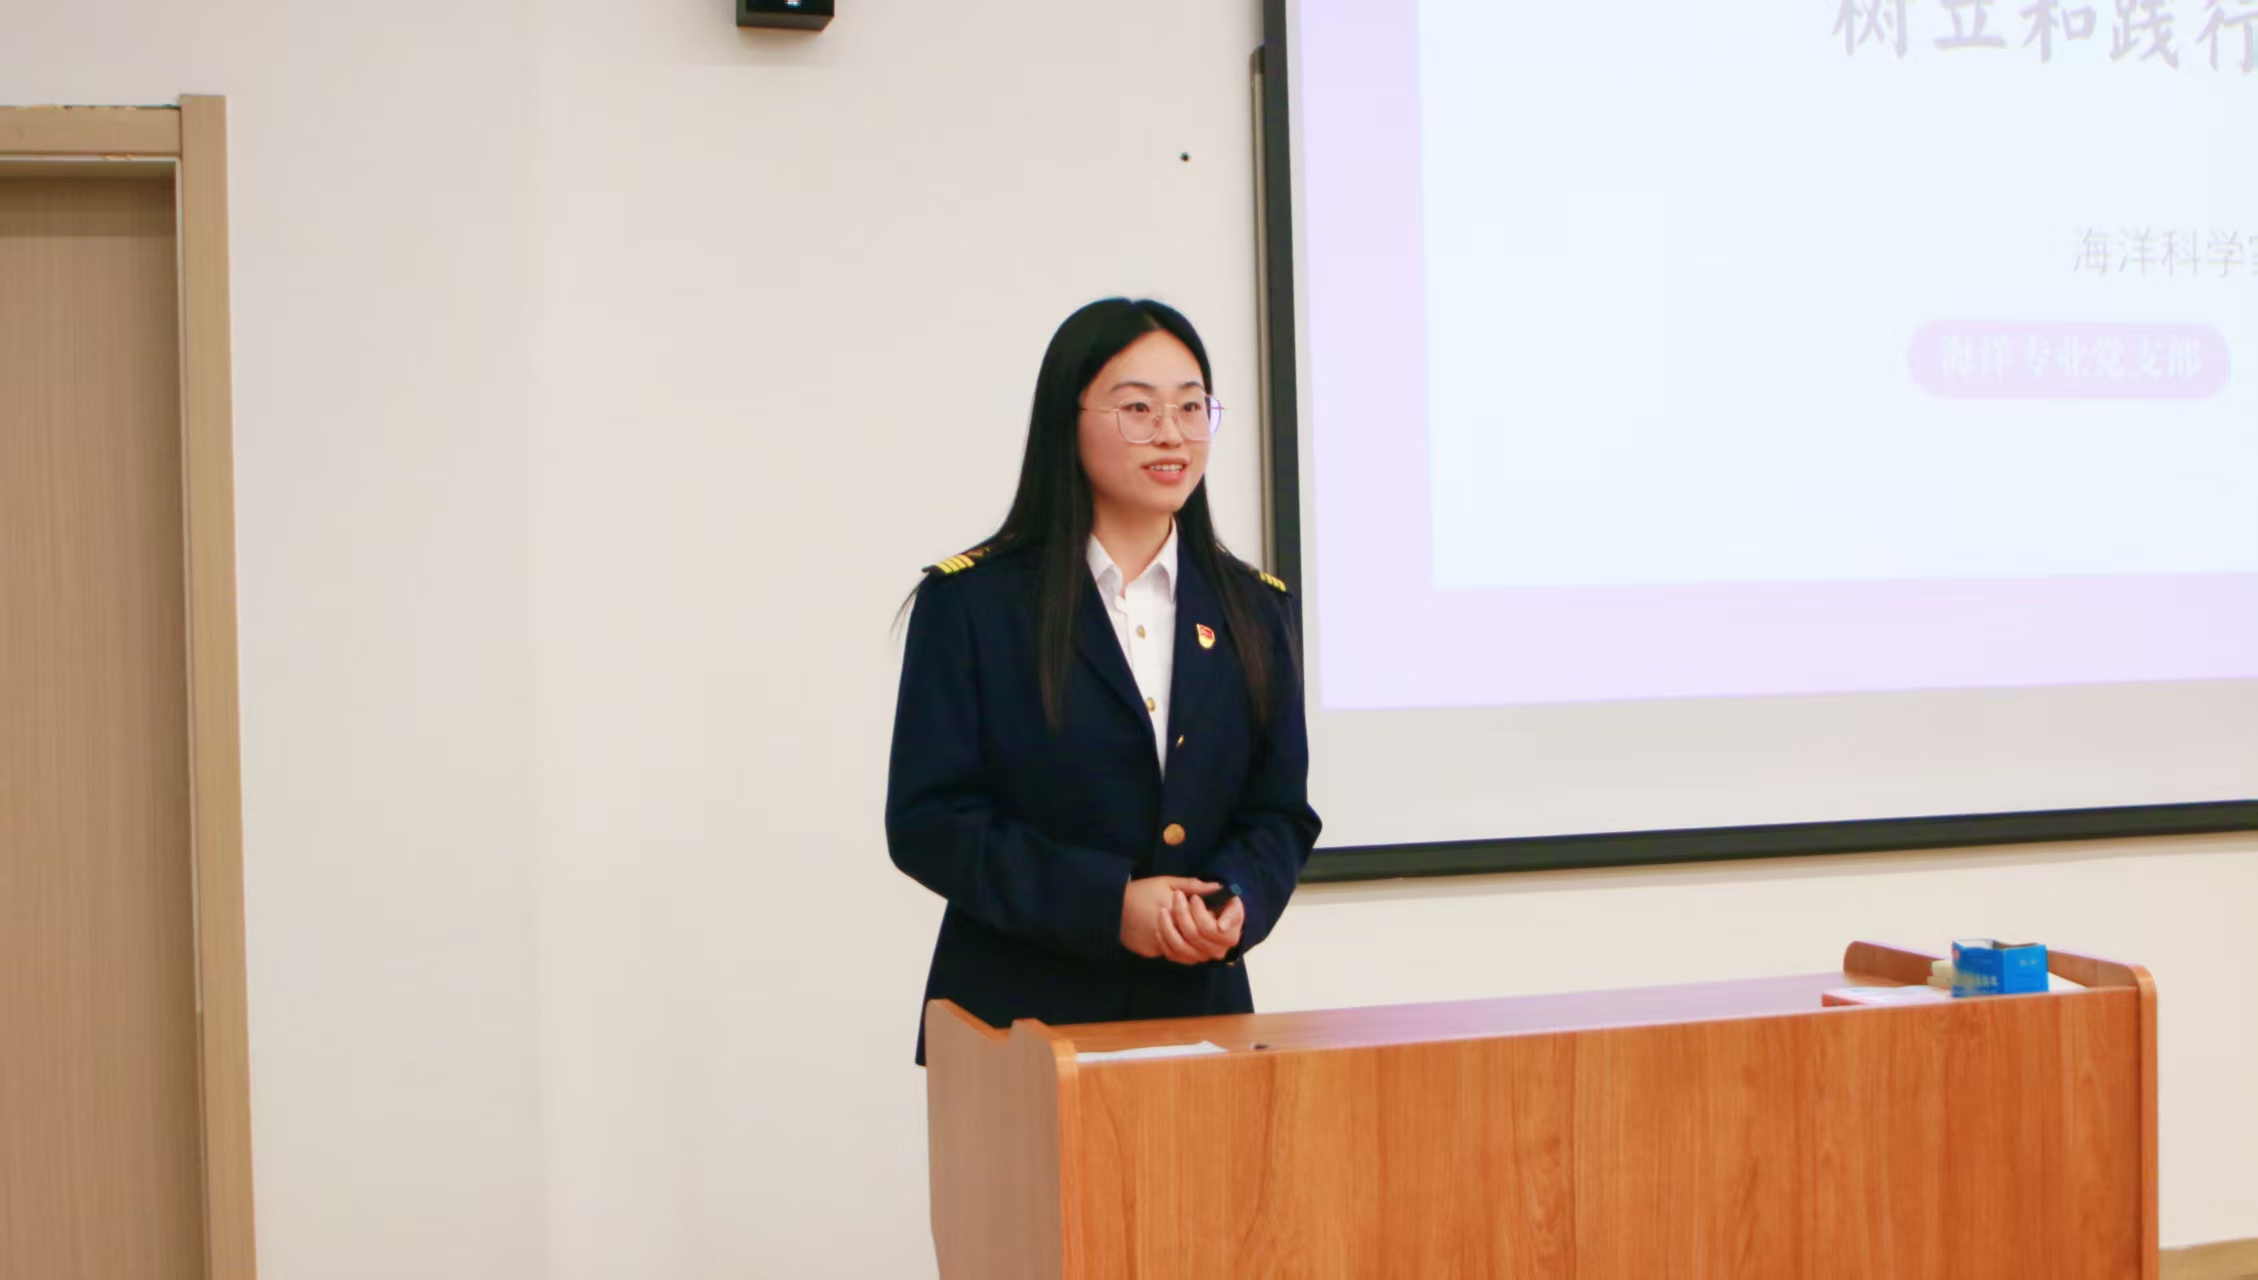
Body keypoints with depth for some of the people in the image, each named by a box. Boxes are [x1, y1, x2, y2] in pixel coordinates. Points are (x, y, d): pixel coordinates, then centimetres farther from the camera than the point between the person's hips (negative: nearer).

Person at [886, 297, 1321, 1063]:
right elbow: (928, 821, -8)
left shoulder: (1254, 611, 8)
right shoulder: (972, 602, -3)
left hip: (1200, 1005, 3)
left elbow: (1279, 810, 8)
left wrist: (1236, 903, -14)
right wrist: (1107, 904, -18)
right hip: (1020, 1011, -3)